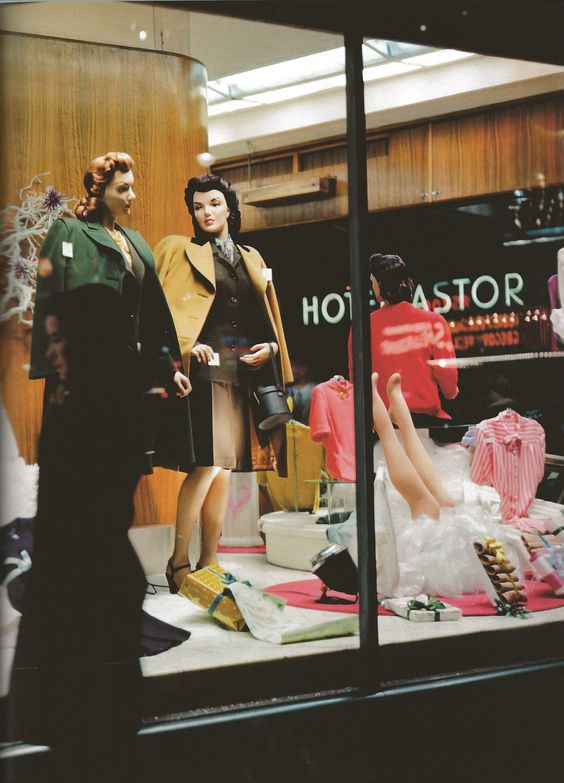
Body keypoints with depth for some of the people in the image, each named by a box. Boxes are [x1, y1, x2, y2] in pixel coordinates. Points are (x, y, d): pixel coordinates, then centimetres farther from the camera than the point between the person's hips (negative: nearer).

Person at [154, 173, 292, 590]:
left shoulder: (252, 258, 21)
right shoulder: (178, 251, 5)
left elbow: (268, 316, 22)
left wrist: (271, 346, 3)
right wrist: (185, 345, -18)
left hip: (244, 368, 6)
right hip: (206, 364, -6)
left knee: (225, 467, 5)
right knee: (209, 464, -15)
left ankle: (209, 563, 12)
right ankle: (179, 563, -7)